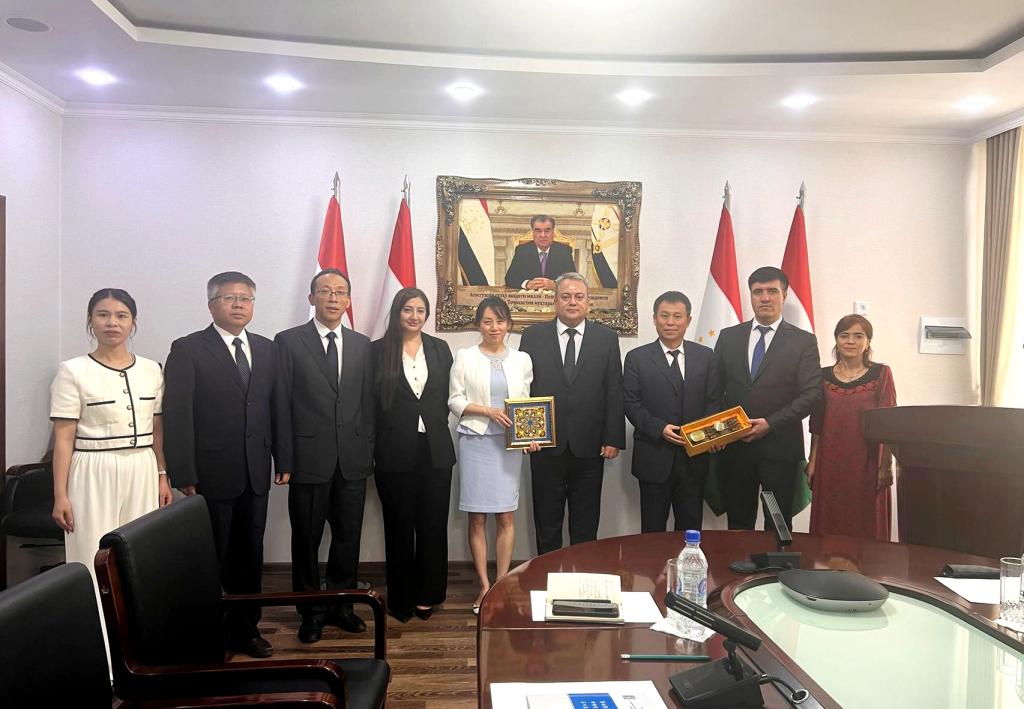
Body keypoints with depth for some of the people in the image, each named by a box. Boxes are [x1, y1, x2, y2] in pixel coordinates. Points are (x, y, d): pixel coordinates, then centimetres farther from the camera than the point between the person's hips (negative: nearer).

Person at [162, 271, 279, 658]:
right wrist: (183, 476, -12)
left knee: (250, 554, 13)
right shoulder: (187, 350, -4)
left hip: (256, 473, 4)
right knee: (211, 558, 7)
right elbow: (176, 416, -8)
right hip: (211, 474, -4)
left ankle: (245, 627, 28)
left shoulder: (267, 350, 9)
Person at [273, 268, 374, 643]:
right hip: (309, 459, -3)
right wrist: (285, 461, -8)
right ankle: (311, 612, 26)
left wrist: (369, 451, 5)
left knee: (348, 536, 12)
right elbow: (281, 405, -5)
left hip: (353, 461, 3)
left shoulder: (361, 345, 9)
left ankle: (341, 605, 29)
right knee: (307, 540, 9)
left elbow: (367, 403, 10)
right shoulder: (288, 342, -2)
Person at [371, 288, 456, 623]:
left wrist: (437, 430, 2)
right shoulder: (379, 350, -1)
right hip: (394, 453, -2)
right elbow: (371, 402, -1)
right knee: (399, 527, 8)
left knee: (433, 524, 6)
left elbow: (446, 396, 9)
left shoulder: (440, 348, 8)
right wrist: (374, 445, -3)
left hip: (435, 450, 2)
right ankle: (401, 599, 23)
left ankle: (428, 595, 23)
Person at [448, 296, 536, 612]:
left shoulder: (521, 360, 8)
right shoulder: (465, 357, 1)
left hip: (509, 444, 2)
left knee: (506, 516, 3)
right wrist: (488, 411, -14)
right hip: (475, 442, -1)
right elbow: (455, 400, -1)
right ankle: (485, 586, 14)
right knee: (478, 518, 4)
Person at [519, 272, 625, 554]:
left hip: (589, 446, 0)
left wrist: (613, 439, -4)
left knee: (586, 524, 11)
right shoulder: (533, 336, 3)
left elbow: (614, 393, 1)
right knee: (547, 522, 12)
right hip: (545, 445, 0)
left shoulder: (606, 338, 3)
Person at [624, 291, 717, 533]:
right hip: (654, 458, -2)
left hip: (694, 457, 2)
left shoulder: (705, 356, 7)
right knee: (653, 529, 10)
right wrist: (660, 428, -17)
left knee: (691, 528, 12)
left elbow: (713, 401, 6)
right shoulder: (637, 358, 0)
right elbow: (631, 404, -4)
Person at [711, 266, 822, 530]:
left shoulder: (803, 341, 1)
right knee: (738, 525, 11)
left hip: (780, 447, -2)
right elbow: (716, 390, 10)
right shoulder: (728, 337, 9)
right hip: (734, 447, 2)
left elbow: (812, 392, -7)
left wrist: (771, 424, -15)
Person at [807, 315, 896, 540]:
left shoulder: (881, 374, 0)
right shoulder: (824, 376, 7)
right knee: (830, 524, 8)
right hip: (831, 462, 2)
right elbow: (817, 424, 9)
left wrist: (886, 465, -9)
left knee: (867, 524, 6)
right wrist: (812, 461, 5)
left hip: (867, 462, -2)